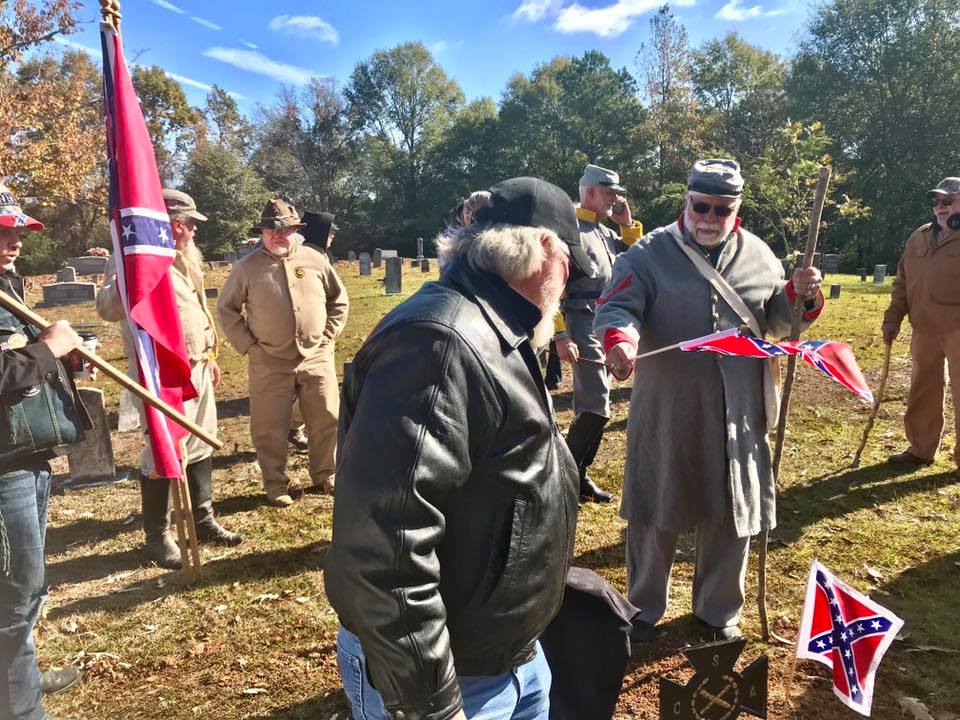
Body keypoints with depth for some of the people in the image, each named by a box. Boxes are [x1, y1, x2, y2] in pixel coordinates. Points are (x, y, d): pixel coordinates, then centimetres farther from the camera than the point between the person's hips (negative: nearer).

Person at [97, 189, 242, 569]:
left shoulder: (185, 260, 14)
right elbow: (108, 308, -27)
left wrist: (210, 356, 22)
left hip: (197, 370, 9)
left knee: (200, 448, 16)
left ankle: (203, 521, 30)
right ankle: (157, 536, 15)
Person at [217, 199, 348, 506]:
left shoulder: (315, 260, 2)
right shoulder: (247, 267, -2)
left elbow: (339, 300, 12)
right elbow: (226, 309, 5)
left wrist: (327, 336, 4)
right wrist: (247, 345, -3)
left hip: (316, 359, 2)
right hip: (269, 364, -1)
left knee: (326, 420, 9)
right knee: (270, 429, 6)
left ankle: (324, 475, 29)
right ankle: (276, 485, 23)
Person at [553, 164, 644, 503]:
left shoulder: (607, 232, 17)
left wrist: (629, 224, 10)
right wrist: (561, 335, -23)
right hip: (583, 327, -9)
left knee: (589, 405, 13)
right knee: (597, 407, -12)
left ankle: (576, 473, 23)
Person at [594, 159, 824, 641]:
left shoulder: (759, 256, 7)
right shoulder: (650, 254, -6)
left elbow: (779, 323, 16)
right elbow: (616, 307, -16)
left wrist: (801, 297, -6)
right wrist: (620, 340, -38)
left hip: (738, 413, 4)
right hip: (666, 412, -3)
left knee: (730, 516, 15)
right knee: (656, 514, 10)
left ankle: (718, 611, 37)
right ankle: (643, 608, 33)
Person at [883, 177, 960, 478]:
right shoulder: (919, 237, 12)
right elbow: (902, 281, 15)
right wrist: (893, 319, 9)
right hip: (924, 330, 6)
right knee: (922, 392, 13)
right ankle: (921, 449, 27)